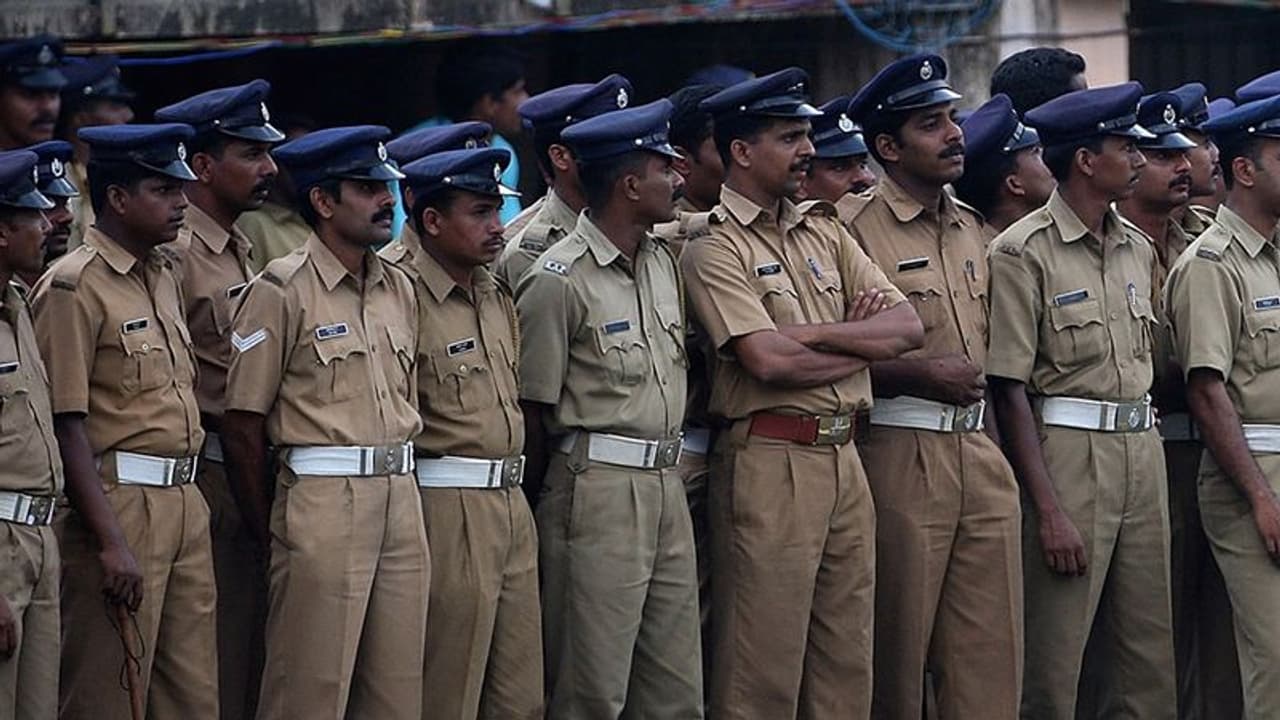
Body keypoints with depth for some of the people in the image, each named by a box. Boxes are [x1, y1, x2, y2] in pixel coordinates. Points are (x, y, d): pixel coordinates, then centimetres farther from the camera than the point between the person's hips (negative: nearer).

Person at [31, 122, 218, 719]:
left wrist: (188, 501, 14)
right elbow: (66, 427, -15)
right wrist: (110, 544, -19)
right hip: (119, 505, -8)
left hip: (185, 501, 8)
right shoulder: (74, 287, -11)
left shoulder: (164, 276, 15)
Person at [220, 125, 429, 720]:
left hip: (401, 499, 7)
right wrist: (268, 533, -2)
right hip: (321, 499, -7)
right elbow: (242, 427, -6)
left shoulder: (399, 288, 14)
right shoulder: (282, 291, -7)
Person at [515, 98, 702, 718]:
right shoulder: (558, 281, -12)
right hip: (598, 487, -8)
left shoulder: (663, 261, 12)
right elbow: (533, 410, -8)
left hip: (667, 483, 8)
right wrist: (550, 500, -1)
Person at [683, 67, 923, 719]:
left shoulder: (824, 234, 14)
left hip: (844, 460, 7)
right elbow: (769, 362, -19)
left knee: (848, 665, 9)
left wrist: (817, 333, -11)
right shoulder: (715, 250, -7)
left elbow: (906, 327, 5)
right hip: (770, 464, -7)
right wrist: (862, 341, -4)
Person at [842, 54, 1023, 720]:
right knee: (897, 657, 2)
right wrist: (918, 375, -17)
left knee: (992, 655, 5)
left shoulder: (971, 230, 16)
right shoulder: (856, 231, -8)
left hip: (980, 452, 7)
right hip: (900, 457, -7)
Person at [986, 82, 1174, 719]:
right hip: (1067, 454, -7)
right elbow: (1009, 390, -11)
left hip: (1143, 450, 7)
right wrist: (1048, 510, -16)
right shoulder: (1023, 252, -8)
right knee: (1053, 666, -4)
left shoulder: (1137, 250, 13)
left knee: (1150, 660, 7)